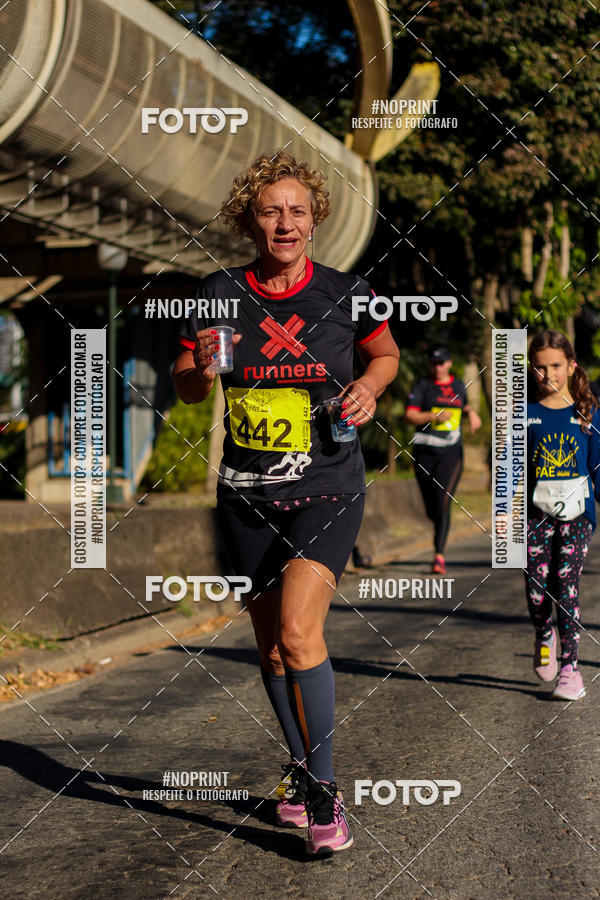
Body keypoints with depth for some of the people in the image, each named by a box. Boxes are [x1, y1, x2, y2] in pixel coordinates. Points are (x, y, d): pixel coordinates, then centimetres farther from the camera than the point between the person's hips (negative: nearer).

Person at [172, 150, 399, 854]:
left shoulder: (344, 293, -3)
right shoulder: (220, 294, 0)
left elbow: (386, 353, 16)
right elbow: (186, 391, 9)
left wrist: (369, 386, -5)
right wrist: (200, 366, -13)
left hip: (327, 487, -3)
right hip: (247, 496, 3)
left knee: (298, 630, -19)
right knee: (269, 639, 11)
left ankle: (324, 789, -5)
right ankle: (300, 768, 31)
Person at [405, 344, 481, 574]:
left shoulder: (458, 386, 13)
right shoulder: (422, 386, 2)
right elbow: (409, 415, -8)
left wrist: (472, 414, 11)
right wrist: (434, 417, -20)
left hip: (451, 451, 0)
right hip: (425, 452, 0)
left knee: (443, 501, -15)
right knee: (431, 508, 6)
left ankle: (439, 555, -15)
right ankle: (440, 534, 39)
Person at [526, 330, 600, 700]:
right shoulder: (525, 415, 5)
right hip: (537, 513, 1)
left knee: (566, 585, -8)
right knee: (536, 586, -2)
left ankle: (570, 666, -1)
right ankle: (545, 636, 30)